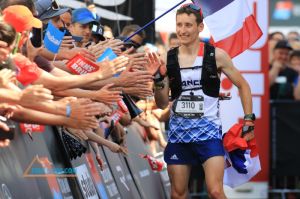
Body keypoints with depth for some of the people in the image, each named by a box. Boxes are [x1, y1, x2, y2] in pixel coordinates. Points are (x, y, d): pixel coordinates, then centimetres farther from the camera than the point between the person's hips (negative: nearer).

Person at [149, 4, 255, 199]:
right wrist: (158, 79, -11)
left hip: (208, 130, -3)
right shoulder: (168, 59, 1)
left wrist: (249, 120, 2)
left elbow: (243, 86, 7)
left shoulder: (216, 56, -5)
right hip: (178, 132, 3)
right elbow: (162, 104, 6)